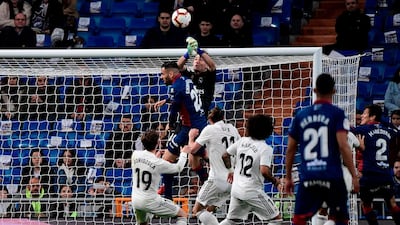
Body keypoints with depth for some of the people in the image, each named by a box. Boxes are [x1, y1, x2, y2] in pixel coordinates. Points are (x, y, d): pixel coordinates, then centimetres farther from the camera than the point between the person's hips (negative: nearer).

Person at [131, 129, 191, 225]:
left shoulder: (135, 155, -5)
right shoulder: (159, 163, -17)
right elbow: (178, 168, 0)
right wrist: (184, 153, 17)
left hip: (135, 200, 6)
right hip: (150, 201, -6)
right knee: (183, 215, 5)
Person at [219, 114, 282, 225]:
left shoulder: (242, 141, 2)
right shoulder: (266, 149, -15)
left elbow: (225, 156, 10)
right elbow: (264, 171, -26)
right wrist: (275, 181, -7)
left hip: (236, 189, 6)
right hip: (253, 192, -6)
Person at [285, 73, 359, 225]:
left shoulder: (301, 115, 10)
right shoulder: (337, 114, -1)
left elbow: (290, 149, 13)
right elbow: (343, 146, -10)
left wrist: (288, 177, 22)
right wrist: (354, 175, -6)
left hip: (308, 178, 2)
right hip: (332, 177, -2)